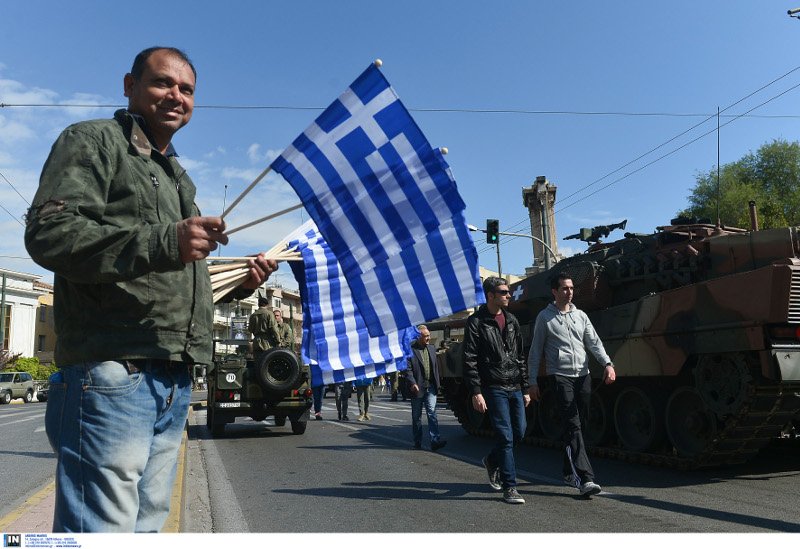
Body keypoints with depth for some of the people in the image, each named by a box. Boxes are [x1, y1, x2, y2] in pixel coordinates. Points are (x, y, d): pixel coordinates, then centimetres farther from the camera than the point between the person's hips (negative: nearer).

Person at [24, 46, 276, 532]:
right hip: (112, 370, -8)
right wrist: (165, 241, -23)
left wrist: (239, 283, 15)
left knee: (146, 525, 14)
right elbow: (48, 234, -14)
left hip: (176, 379, 9)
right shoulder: (94, 141, 3)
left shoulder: (178, 176, 28)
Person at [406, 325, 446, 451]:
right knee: (416, 416, 8)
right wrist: (413, 383, -20)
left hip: (430, 387, 4)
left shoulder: (431, 349, 12)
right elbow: (408, 369, -11)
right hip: (417, 387, -4)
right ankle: (417, 442, 19)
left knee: (432, 413, -5)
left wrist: (437, 384, 11)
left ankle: (435, 441, -9)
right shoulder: (410, 350, -8)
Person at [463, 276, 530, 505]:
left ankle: (492, 461, 35)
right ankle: (510, 488, 5)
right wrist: (476, 392, -17)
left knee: (519, 432, 10)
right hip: (494, 389, -6)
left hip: (515, 388, 6)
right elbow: (469, 361, -10)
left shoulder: (512, 321, 13)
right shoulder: (476, 322, -6)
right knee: (506, 437, -6)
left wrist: (525, 389, 15)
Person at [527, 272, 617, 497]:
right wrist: (533, 381, 1)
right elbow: (535, 351, 5)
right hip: (560, 376, -5)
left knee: (577, 425, 10)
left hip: (583, 376, 5)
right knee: (573, 425, -12)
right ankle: (585, 478, -15)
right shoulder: (545, 317, 2)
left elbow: (594, 342, 5)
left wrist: (607, 364, -13)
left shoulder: (581, 315, 14)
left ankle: (569, 471, 26)